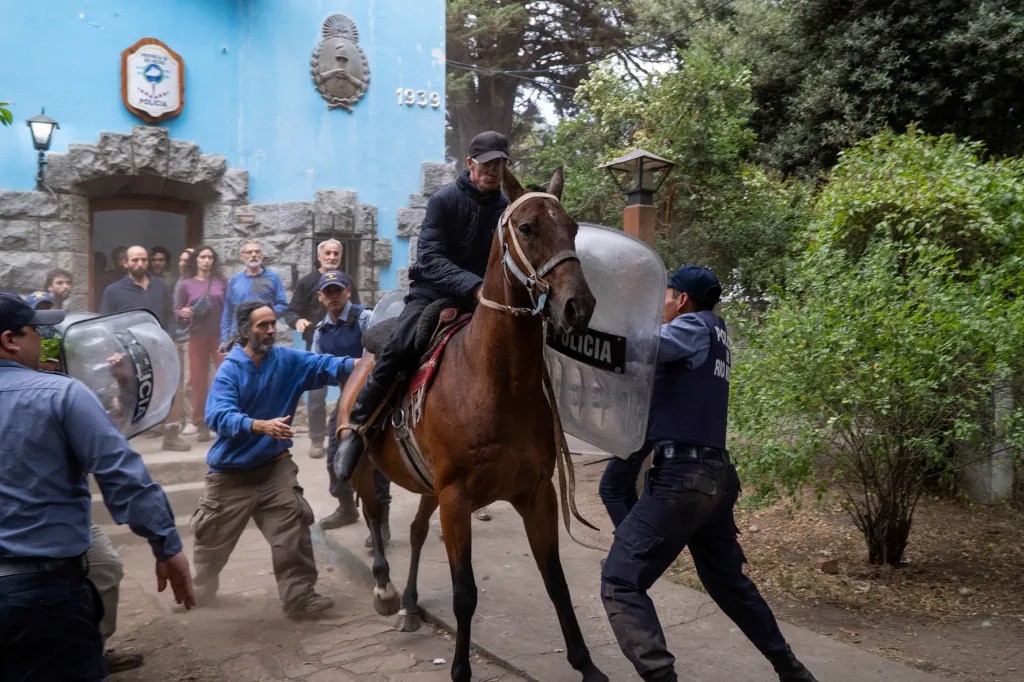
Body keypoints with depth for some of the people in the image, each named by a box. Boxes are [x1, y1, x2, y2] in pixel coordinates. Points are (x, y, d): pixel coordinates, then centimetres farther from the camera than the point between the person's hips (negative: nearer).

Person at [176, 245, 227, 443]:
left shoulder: (221, 282, 4)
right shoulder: (186, 284, 3)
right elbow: (176, 311, 6)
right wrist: (183, 313, -16)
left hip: (220, 336, 0)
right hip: (197, 337, 1)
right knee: (198, 380, 6)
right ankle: (201, 425, 14)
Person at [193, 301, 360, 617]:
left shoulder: (288, 361, -6)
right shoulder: (229, 370, -16)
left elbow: (323, 365, -19)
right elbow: (219, 416, -29)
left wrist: (354, 364, -39)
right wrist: (262, 426, -44)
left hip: (275, 466, 2)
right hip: (231, 471, -1)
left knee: (292, 534, -4)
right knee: (212, 537, 16)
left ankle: (300, 596, 7)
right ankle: (196, 592, 40)